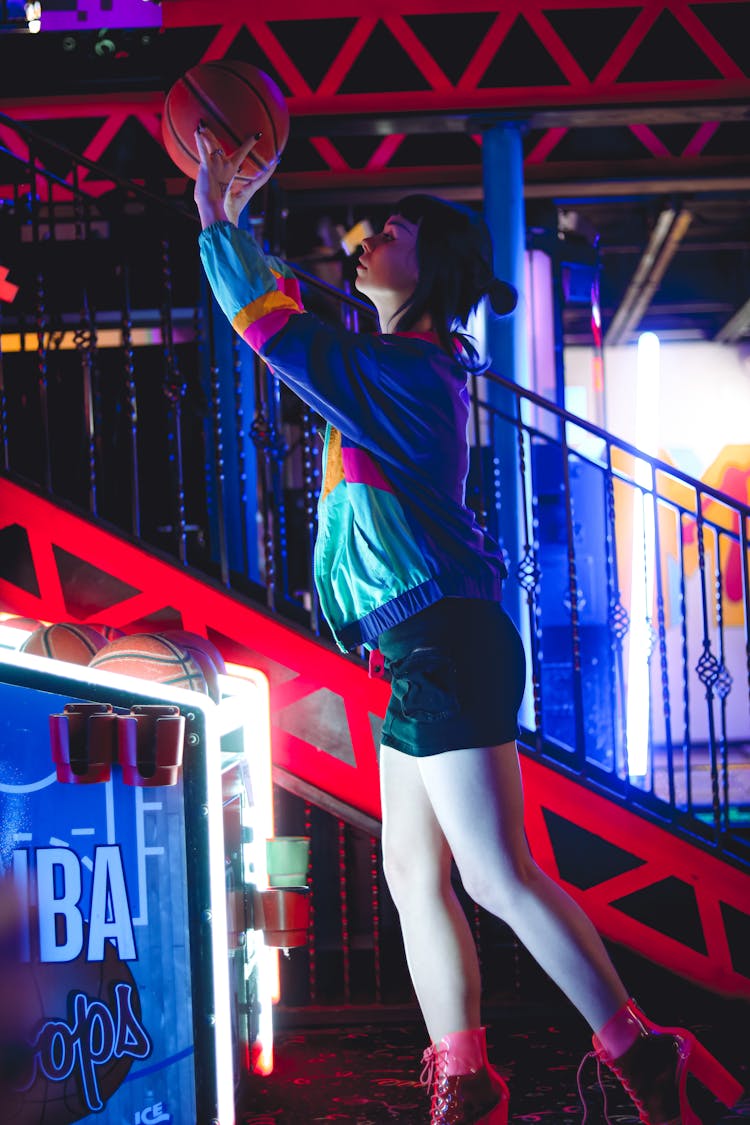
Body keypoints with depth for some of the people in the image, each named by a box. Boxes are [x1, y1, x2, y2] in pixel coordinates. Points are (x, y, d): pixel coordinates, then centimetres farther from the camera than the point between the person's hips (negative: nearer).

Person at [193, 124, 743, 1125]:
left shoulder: (404, 370, -12)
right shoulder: (411, 364, 17)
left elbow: (269, 327, -14)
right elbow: (296, 313, 34)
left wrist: (216, 217, -3)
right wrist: (238, 225, 33)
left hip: (444, 641, -10)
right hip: (423, 651, 10)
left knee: (500, 876, -11)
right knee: (414, 876, 9)